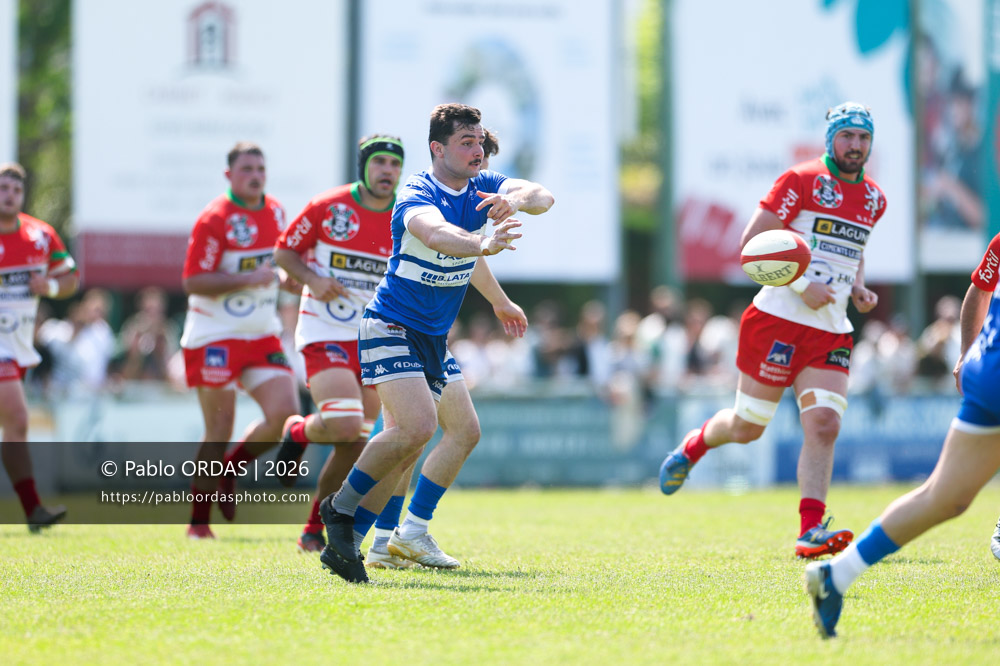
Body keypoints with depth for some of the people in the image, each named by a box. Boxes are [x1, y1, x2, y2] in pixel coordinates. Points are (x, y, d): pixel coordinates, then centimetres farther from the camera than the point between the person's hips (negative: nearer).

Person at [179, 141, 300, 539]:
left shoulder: (275, 212, 9)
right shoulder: (214, 219, -12)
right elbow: (193, 282, -16)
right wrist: (247, 279, -24)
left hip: (262, 335, 6)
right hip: (215, 337, -6)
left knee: (285, 414, -10)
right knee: (220, 431, -4)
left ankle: (229, 471, 15)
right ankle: (199, 522, 10)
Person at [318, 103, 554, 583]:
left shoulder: (482, 188, 2)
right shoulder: (417, 197, -23)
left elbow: (543, 196, -6)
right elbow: (436, 234, -46)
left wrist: (516, 200, -26)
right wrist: (483, 244, -64)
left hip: (433, 338, 9)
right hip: (391, 327, -9)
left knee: (465, 430, 11)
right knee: (418, 425, -26)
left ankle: (411, 534, 18)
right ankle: (340, 510, -10)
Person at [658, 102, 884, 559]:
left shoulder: (873, 199, 13)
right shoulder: (801, 180, -8)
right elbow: (752, 241, -10)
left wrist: (859, 289, 11)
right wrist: (801, 285, -17)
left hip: (831, 331, 5)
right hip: (779, 320, -5)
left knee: (824, 426, -11)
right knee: (746, 427, 5)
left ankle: (810, 529, -13)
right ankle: (695, 444, 37)